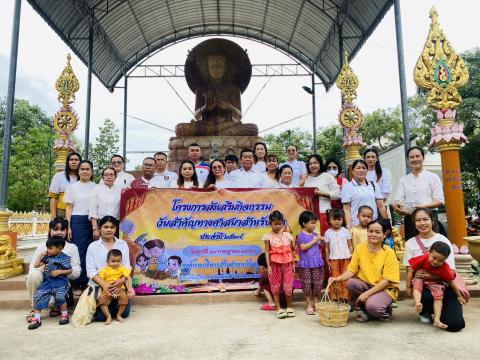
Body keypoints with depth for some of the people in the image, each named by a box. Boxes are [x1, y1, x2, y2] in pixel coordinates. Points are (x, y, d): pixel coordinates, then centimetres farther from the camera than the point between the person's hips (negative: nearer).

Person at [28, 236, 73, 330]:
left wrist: (60, 271, -16)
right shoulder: (47, 257, 9)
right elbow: (36, 265, 11)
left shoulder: (64, 258, -6)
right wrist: (41, 255, 7)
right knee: (37, 296, -11)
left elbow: (70, 270, -3)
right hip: (48, 281, 6)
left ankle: (64, 315, 0)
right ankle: (36, 319, 1)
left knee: (60, 296, -26)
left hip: (60, 281, -5)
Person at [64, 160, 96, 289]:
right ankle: (78, 284, 7)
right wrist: (68, 227, -2)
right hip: (77, 221, -1)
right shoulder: (72, 187, 8)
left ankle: (90, 283, 12)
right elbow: (69, 208, 6)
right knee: (79, 252, -2)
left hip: (93, 222, 1)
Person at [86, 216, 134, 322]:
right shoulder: (93, 246, 5)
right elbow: (91, 271, -4)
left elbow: (127, 268, 2)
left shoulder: (122, 244, 8)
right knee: (101, 316, -16)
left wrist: (129, 287, -13)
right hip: (99, 285, -1)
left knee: (124, 313, -12)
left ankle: (113, 304, 23)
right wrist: (104, 284, -20)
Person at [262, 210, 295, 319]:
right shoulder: (268, 236, -3)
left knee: (288, 285, 2)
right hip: (275, 264, -2)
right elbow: (267, 252, -4)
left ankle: (289, 307, 20)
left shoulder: (287, 235, 5)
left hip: (287, 264, 2)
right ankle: (278, 309, 16)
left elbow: (291, 250, 9)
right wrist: (268, 266, -9)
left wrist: (293, 264, 8)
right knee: (275, 286, 5)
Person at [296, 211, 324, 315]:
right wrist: (314, 241, -15)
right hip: (305, 264, -5)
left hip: (317, 263, 5)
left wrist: (321, 240, 3)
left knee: (317, 283, 6)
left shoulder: (315, 234, 11)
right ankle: (309, 305, 13)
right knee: (307, 284, 1)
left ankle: (315, 303, 22)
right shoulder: (301, 235, -7)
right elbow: (303, 247, -19)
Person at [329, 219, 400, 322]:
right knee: (350, 283, -27)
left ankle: (385, 311, 6)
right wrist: (338, 278, -24)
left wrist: (367, 293, -23)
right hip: (366, 285, 4)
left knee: (372, 305, -33)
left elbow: (387, 280, -16)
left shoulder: (389, 253, -12)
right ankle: (365, 311, -1)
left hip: (385, 289, -4)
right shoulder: (359, 248, -2)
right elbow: (351, 271, -3)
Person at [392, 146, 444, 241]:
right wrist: (396, 205, -18)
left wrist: (424, 206, -20)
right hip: (409, 219, 2)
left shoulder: (433, 177, 7)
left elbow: (439, 200, -1)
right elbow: (398, 199, 6)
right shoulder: (404, 179, 15)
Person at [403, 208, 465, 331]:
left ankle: (438, 310, 17)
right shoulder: (410, 243, 4)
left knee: (455, 324, -20)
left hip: (444, 285, 0)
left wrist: (431, 275, -24)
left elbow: (451, 271, -7)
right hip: (422, 285, 1)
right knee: (426, 297, -35)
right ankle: (425, 311, 3)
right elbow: (410, 270, 2)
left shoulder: (443, 241, -2)